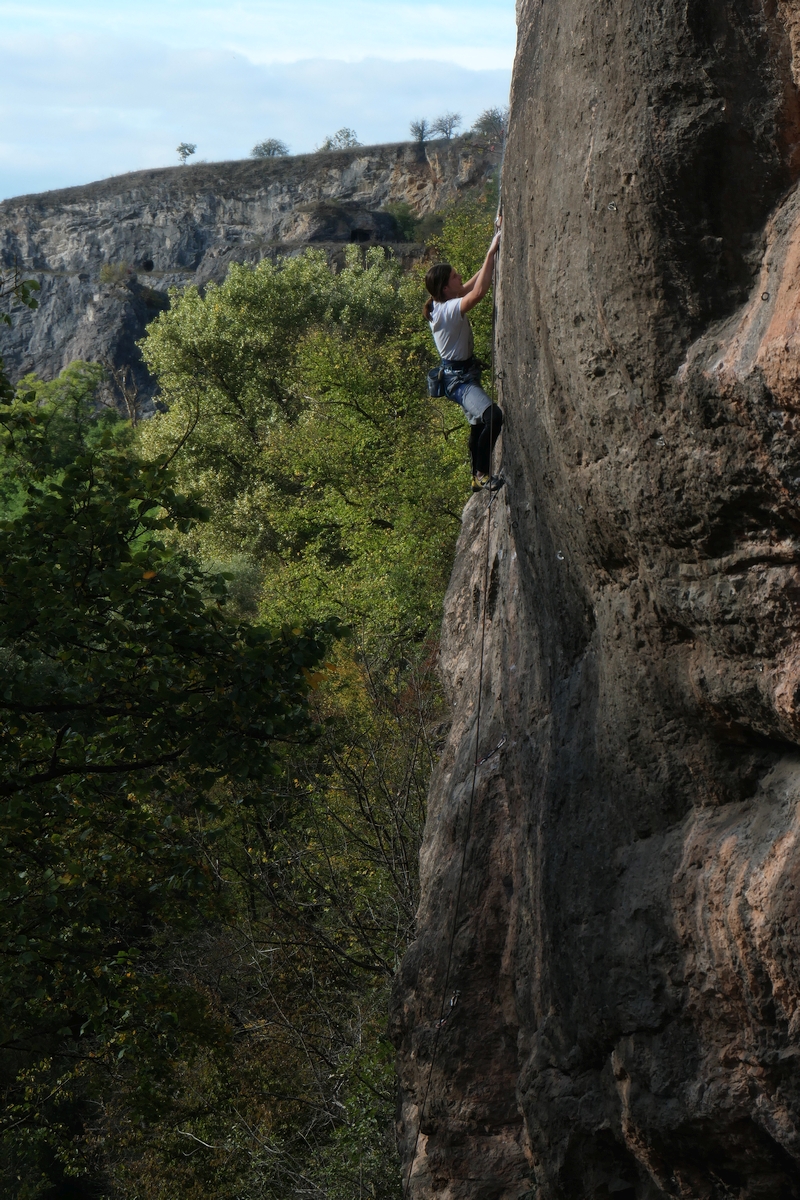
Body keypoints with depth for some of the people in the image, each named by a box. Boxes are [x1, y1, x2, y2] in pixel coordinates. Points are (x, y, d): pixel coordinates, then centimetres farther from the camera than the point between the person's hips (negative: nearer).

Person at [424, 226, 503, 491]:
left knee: (479, 425, 23)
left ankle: (478, 478, 37)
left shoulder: (442, 304, 4)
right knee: (493, 416, -29)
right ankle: (482, 474, -20)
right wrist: (491, 253, -30)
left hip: (464, 373, 11)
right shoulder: (448, 310, -24)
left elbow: (473, 284, 14)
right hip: (458, 377, -11)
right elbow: (478, 292, -36)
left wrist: (493, 253, 6)